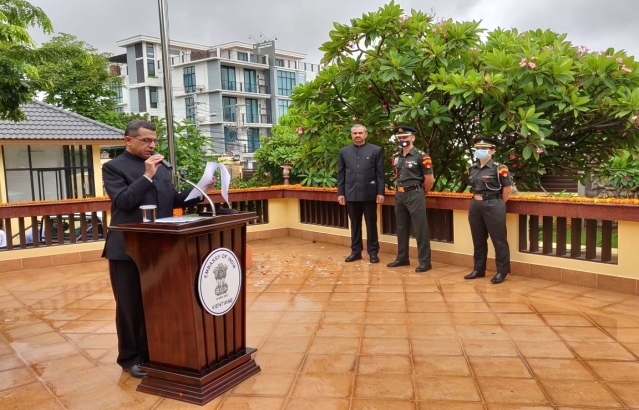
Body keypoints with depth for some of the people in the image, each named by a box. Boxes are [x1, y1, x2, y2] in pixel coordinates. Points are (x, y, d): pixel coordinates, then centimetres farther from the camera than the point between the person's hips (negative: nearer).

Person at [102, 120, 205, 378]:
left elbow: (172, 200, 11)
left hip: (158, 246, 6)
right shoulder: (114, 167, -5)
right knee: (130, 305, 7)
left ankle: (151, 351, 29)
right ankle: (130, 357, 22)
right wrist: (147, 176, -20)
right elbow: (123, 201, -18)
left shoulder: (160, 167, 13)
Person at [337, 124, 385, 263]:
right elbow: (341, 174, 8)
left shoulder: (376, 150, 1)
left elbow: (380, 173, -1)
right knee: (355, 224, 10)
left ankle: (373, 252, 15)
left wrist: (380, 192, -6)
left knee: (371, 224, 6)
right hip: (351, 194, 2)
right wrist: (340, 192, 3)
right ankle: (356, 251, 19)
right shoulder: (344, 151, 8)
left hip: (369, 193, -2)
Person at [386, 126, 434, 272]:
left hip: (414, 194, -7)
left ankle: (425, 261, 4)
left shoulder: (421, 156, -11)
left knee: (420, 229, -3)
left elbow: (429, 179, -8)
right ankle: (402, 258, 25)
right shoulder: (396, 156, 9)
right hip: (399, 195, 7)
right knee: (401, 228, 14)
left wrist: (420, 193, 3)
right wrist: (400, 190, 16)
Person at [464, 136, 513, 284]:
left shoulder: (499, 168, -9)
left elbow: (507, 188, -6)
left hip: (493, 206, -6)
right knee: (478, 240, 13)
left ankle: (502, 271, 10)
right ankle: (478, 269, 24)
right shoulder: (472, 169, 9)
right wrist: (477, 201, 13)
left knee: (499, 240, 1)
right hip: (475, 206, 7)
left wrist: (499, 204, 0)